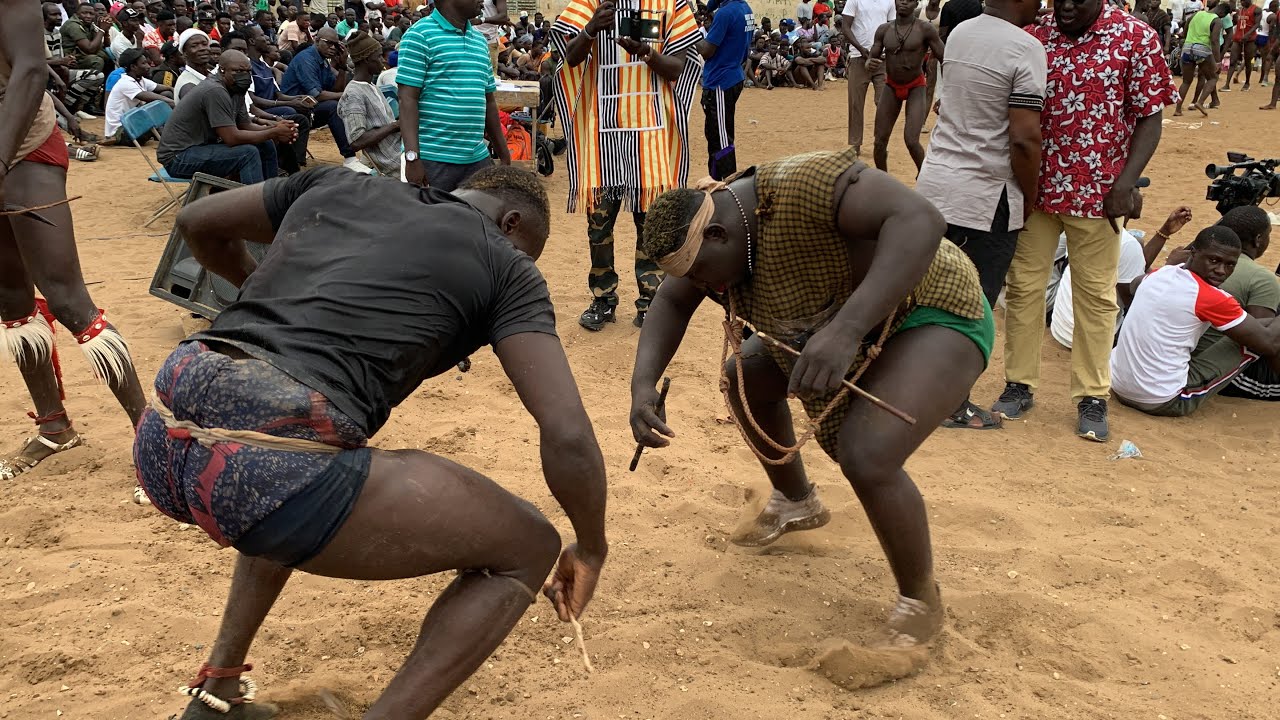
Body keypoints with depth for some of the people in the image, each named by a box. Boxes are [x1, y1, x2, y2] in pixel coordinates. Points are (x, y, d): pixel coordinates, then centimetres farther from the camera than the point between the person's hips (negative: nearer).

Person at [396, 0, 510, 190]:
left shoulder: (480, 40, 15)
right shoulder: (420, 35, -5)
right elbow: (408, 99, -11)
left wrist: (503, 153, 20)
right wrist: (412, 156, -19)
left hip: (478, 158, 6)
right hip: (432, 159, -6)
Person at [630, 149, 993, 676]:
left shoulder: (800, 186, -34)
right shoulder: (704, 232, -8)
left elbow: (920, 219, -42)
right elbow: (670, 305, 2)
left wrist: (846, 329, -52)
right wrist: (642, 386, -16)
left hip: (931, 317, -9)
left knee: (867, 457, -28)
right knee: (744, 379, 15)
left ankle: (919, 605, -2)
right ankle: (795, 502, 39)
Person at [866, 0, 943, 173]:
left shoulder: (925, 29, -14)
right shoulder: (884, 30, -3)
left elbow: (944, 59, -11)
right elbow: (871, 59, 2)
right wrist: (870, 64, -24)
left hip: (916, 87, -4)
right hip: (891, 86, 4)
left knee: (911, 141, -16)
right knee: (880, 141, 1)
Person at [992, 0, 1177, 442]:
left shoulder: (1136, 38, -5)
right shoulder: (1034, 36, 0)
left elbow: (1149, 117, -3)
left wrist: (1127, 182, -14)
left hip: (1097, 192, -2)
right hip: (1034, 187, 2)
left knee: (1096, 294, 7)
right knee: (1023, 285, 8)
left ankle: (1092, 398, 18)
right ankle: (1019, 386, 22)